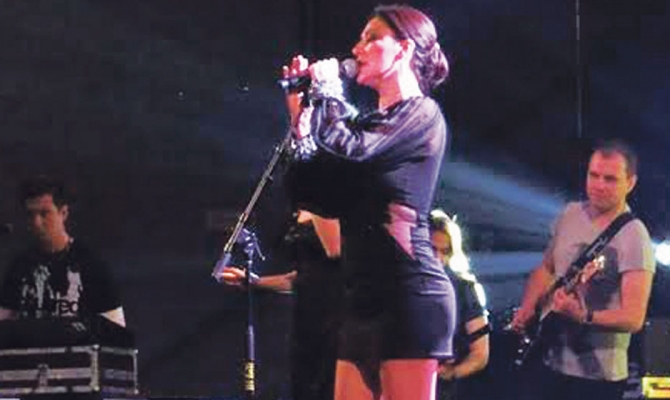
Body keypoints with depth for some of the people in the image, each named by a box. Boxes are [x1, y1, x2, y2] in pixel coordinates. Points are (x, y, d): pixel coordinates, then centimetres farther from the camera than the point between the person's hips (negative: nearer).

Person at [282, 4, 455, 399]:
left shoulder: (422, 114, -3)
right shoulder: (368, 123, 20)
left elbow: (351, 151, -19)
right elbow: (305, 190, 14)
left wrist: (327, 91, -3)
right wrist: (301, 114, 9)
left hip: (408, 292, -8)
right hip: (365, 295, 8)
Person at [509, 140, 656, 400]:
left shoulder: (633, 238, -15)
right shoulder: (571, 214, 7)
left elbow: (634, 318, -22)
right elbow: (546, 269, 22)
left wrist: (583, 316, -36)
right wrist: (527, 309, 4)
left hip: (597, 376, -7)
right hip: (547, 363, 7)